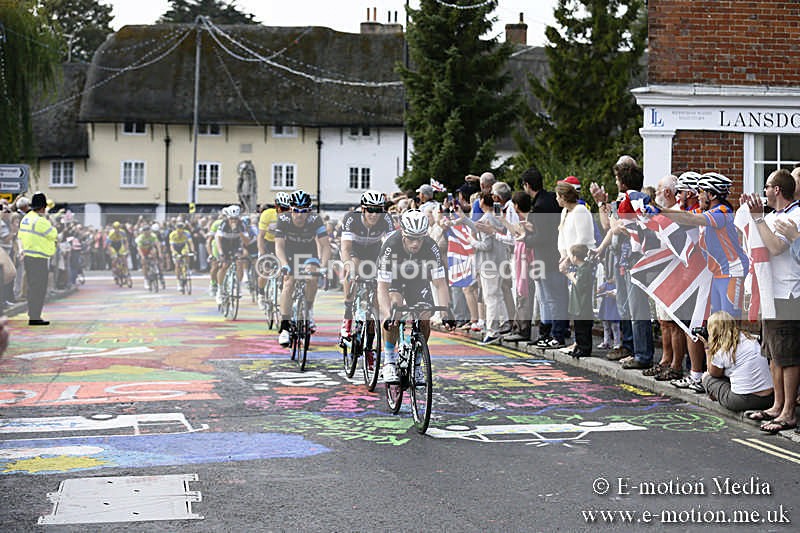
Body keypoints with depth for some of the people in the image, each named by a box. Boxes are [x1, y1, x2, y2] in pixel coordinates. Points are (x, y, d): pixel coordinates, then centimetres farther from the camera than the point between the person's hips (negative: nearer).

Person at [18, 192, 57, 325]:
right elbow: (54, 235, -11)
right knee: (39, 288, -5)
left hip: (28, 256, 10)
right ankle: (35, 317, -5)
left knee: (32, 287, 16)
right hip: (39, 259, -10)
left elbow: (21, 236, 18)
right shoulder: (40, 221, -18)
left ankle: (32, 315, 22)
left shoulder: (25, 219, 11)